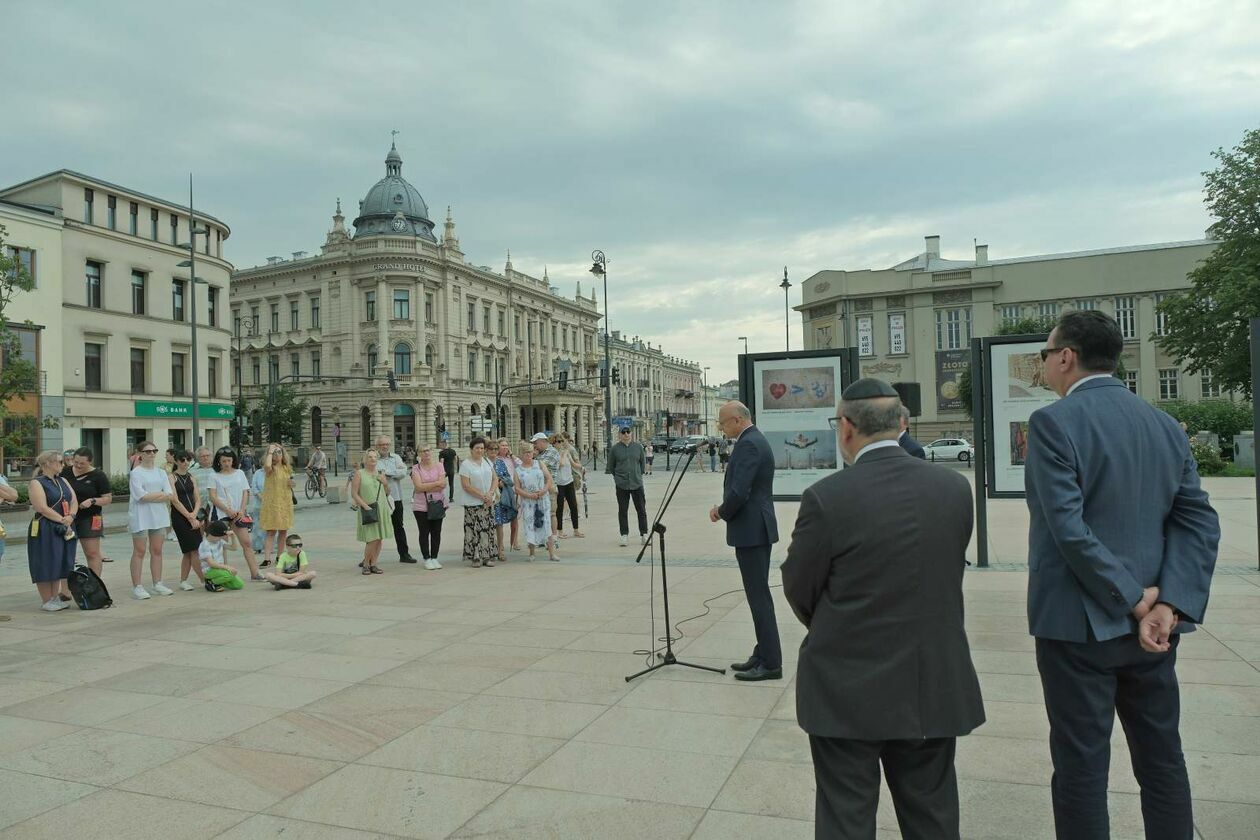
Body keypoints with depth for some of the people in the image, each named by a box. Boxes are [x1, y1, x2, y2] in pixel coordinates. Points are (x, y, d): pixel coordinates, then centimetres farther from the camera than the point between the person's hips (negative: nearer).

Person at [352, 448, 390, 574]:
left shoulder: (380, 473, 13)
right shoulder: (359, 473, -1)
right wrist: (365, 505, -15)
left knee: (379, 538, 4)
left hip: (381, 509, 5)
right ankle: (366, 564, 8)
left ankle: (373, 564, 14)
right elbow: (354, 494, -6)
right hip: (368, 510, -5)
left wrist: (384, 482, 1)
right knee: (372, 539, -10)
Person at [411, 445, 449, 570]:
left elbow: (443, 484, -7)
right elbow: (418, 486, -14)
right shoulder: (416, 468, -3)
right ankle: (427, 559, 12)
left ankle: (434, 558, 16)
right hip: (421, 505, -2)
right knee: (424, 532, 3)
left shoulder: (438, 466, 3)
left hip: (438, 503, 2)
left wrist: (425, 487, -14)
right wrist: (436, 483, -11)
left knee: (436, 531, 6)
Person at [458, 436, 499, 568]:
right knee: (474, 530, -4)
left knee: (488, 529, 6)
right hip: (473, 503, -5)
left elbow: (495, 479, 8)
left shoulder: (487, 461, 10)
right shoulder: (465, 465, -7)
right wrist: (482, 496, -16)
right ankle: (475, 557, 5)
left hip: (488, 502, 5)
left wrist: (490, 494, -9)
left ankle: (488, 556, 14)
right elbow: (466, 486, -13)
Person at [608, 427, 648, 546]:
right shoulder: (615, 449, -3)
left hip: (637, 483, 1)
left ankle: (644, 534, 13)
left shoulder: (638, 447, 2)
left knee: (641, 510, 4)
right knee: (622, 510, 4)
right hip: (621, 485, -1)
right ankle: (624, 535, 13)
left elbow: (643, 462, 14)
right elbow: (610, 466, 9)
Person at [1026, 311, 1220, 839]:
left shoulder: (1053, 422, -14)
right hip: (1153, 626, 7)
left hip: (1079, 623, -6)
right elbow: (1199, 523, 0)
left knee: (1081, 766, 5)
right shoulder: (1165, 424, 7)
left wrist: (1134, 600, -13)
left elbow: (1069, 528, -22)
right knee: (1162, 759, 18)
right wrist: (1169, 605, -8)